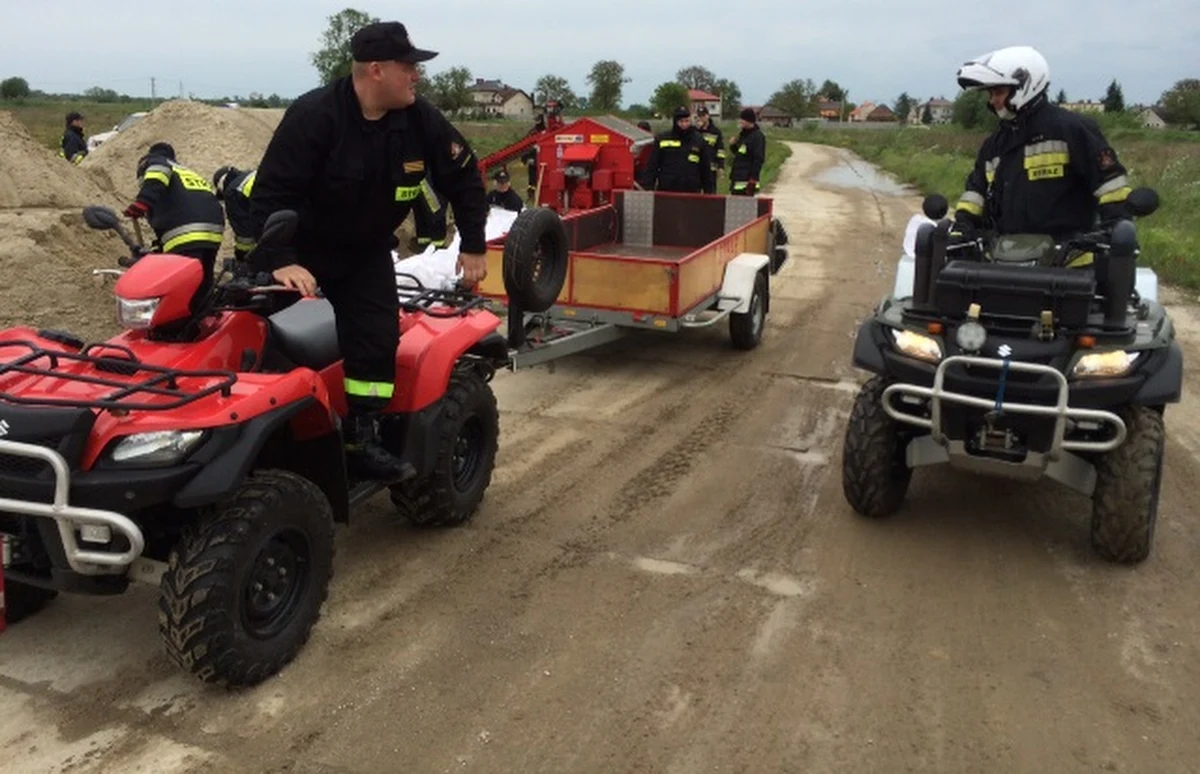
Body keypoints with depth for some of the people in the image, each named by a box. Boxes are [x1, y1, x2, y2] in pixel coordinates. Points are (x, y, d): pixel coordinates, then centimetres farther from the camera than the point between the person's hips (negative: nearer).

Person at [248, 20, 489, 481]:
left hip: (365, 252, 4)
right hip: (300, 246, -3)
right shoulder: (313, 115, -25)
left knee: (376, 339, -7)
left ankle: (361, 440, 5)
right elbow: (271, 194, -27)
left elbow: (463, 178, 2)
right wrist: (280, 261, -39)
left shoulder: (420, 120, -11)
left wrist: (473, 246, 0)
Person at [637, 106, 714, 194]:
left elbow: (706, 169, 12)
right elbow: (651, 166, 2)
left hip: (691, 194, 1)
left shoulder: (699, 141, 7)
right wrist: (647, 189, -6)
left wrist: (709, 192, 9)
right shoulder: (661, 139, 3)